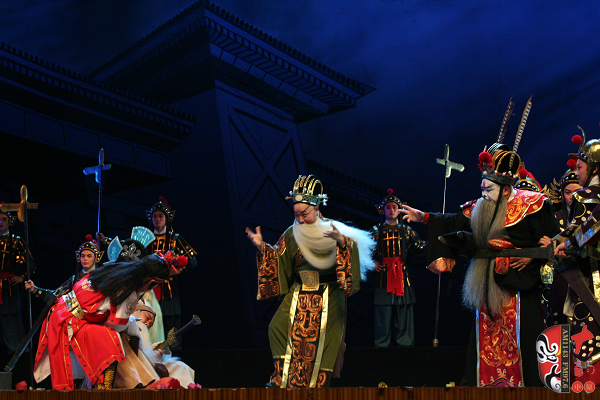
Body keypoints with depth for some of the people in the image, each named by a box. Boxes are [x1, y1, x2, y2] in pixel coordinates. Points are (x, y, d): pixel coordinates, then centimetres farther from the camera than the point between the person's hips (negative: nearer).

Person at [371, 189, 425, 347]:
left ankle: (404, 342, 6)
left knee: (403, 311, 0)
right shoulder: (377, 230, 10)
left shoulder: (406, 230, 13)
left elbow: (420, 247, 12)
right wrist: (373, 263, -3)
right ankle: (382, 344, 3)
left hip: (402, 274, 1)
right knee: (383, 313, -4)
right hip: (383, 274, -1)